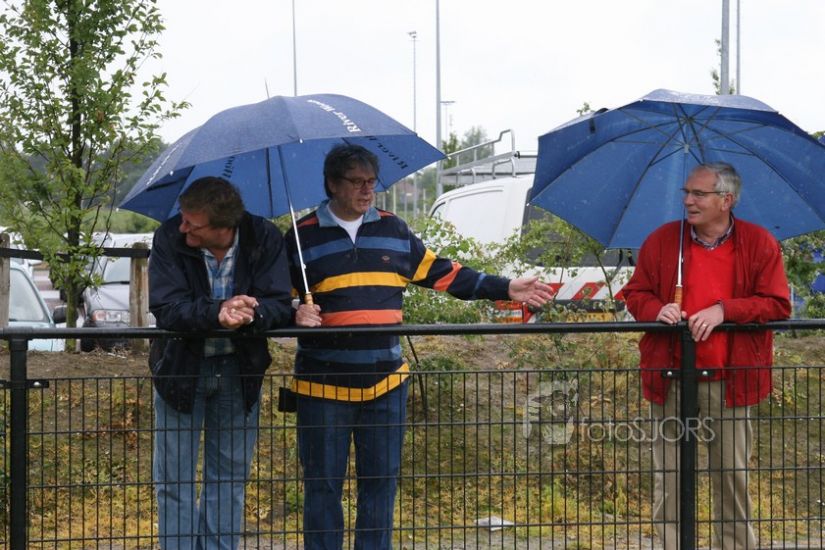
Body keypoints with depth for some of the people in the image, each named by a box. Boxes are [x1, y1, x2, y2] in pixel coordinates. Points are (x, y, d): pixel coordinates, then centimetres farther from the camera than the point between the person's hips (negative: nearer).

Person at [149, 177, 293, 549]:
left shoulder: (264, 239, -15)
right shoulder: (169, 238, -18)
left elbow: (280, 305, -17)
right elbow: (165, 307, -25)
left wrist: (249, 313, -39)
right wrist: (218, 312, -40)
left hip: (239, 370, 1)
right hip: (180, 368, -1)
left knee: (231, 474, 11)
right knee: (174, 478, 4)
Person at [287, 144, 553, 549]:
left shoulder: (393, 231, 10)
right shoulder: (302, 237, 0)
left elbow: (442, 273, 13)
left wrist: (504, 289, 8)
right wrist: (297, 314, -19)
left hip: (386, 382, 3)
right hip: (324, 386, -3)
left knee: (381, 484, 9)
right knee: (323, 485, 3)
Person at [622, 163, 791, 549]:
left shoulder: (759, 243, 0)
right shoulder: (662, 240, 5)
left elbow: (778, 305, -4)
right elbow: (635, 293, 10)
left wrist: (724, 310, -17)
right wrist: (657, 309, -13)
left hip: (730, 380, -1)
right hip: (671, 379, 1)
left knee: (733, 474, 7)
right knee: (668, 475, 4)